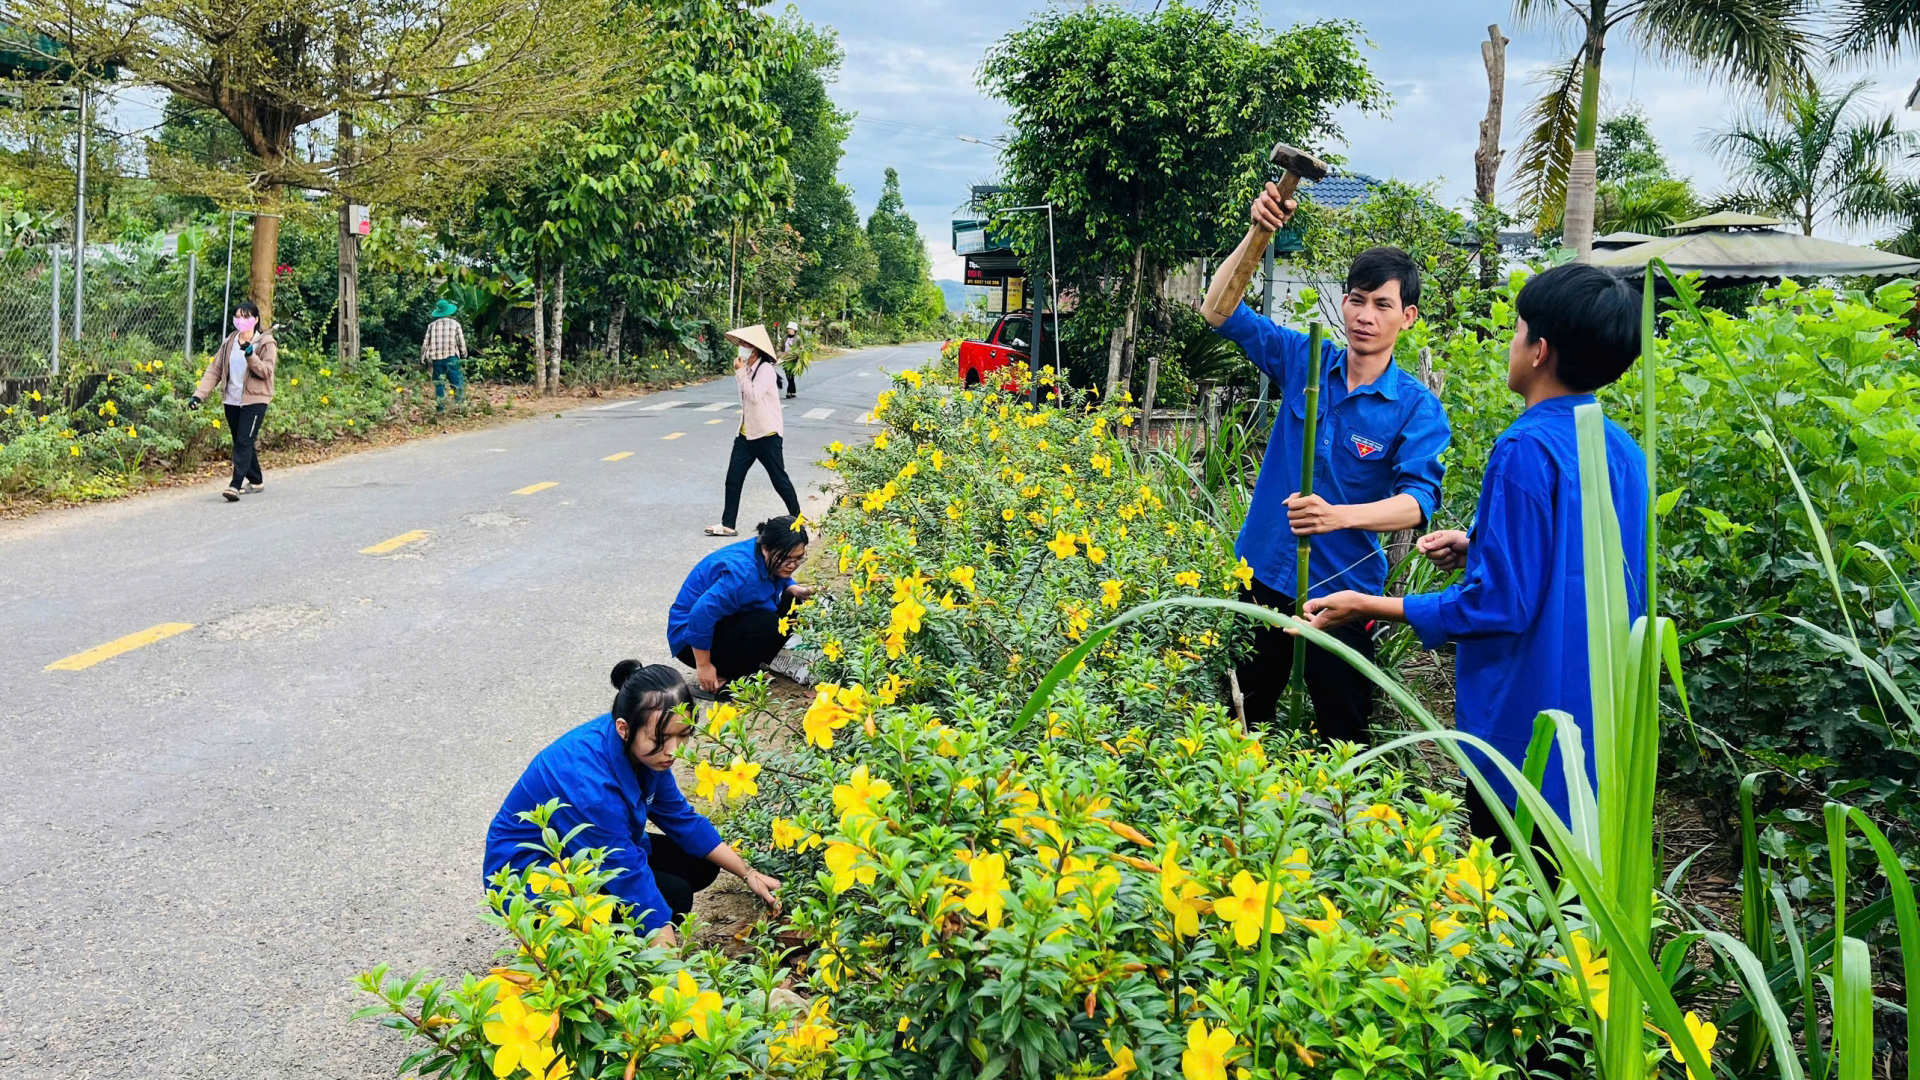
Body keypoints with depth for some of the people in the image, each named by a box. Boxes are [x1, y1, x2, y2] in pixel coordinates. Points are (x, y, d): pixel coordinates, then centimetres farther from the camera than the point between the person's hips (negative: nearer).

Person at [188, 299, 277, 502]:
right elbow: (214, 370, 9)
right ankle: (256, 481, 25)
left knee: (244, 442, -13)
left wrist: (250, 354, -29)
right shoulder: (229, 343, 11)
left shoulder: (266, 343, -3)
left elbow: (266, 371, -14)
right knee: (241, 443, 11)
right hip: (231, 401, 6)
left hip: (254, 400, -6)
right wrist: (199, 394, -2)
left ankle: (235, 485, -18)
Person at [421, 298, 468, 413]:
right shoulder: (454, 323, 2)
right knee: (456, 379, 2)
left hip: (436, 357, 2)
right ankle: (459, 400, -13)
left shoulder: (432, 325, 7)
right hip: (451, 356, -2)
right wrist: (464, 355, 16)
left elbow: (426, 343, 6)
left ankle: (440, 407, 6)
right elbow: (461, 342, 3)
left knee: (439, 383, 7)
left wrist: (425, 358, 14)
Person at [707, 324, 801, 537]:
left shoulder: (766, 370, -16)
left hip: (767, 436, -8)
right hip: (745, 435, 8)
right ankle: (728, 525, 7)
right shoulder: (747, 369, 8)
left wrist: (741, 373, -20)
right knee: (733, 480, 3)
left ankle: (797, 518, 21)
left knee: (779, 480, 4)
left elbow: (753, 395, -27)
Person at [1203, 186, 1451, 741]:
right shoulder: (1304, 360, -1)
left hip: (1342, 590, -3)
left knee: (1344, 736, 9)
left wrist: (1340, 515, -40)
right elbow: (1221, 314, -5)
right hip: (1264, 572, 3)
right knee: (1242, 719, 17)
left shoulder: (1417, 407, -10)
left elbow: (1419, 499, -22)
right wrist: (1259, 233, -19)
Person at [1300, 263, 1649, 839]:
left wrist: (1368, 608, -16)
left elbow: (1500, 603, -23)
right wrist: (1480, 548, 11)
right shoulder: (1624, 450, 4)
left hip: (1526, 736, -8)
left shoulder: (1526, 449, -21)